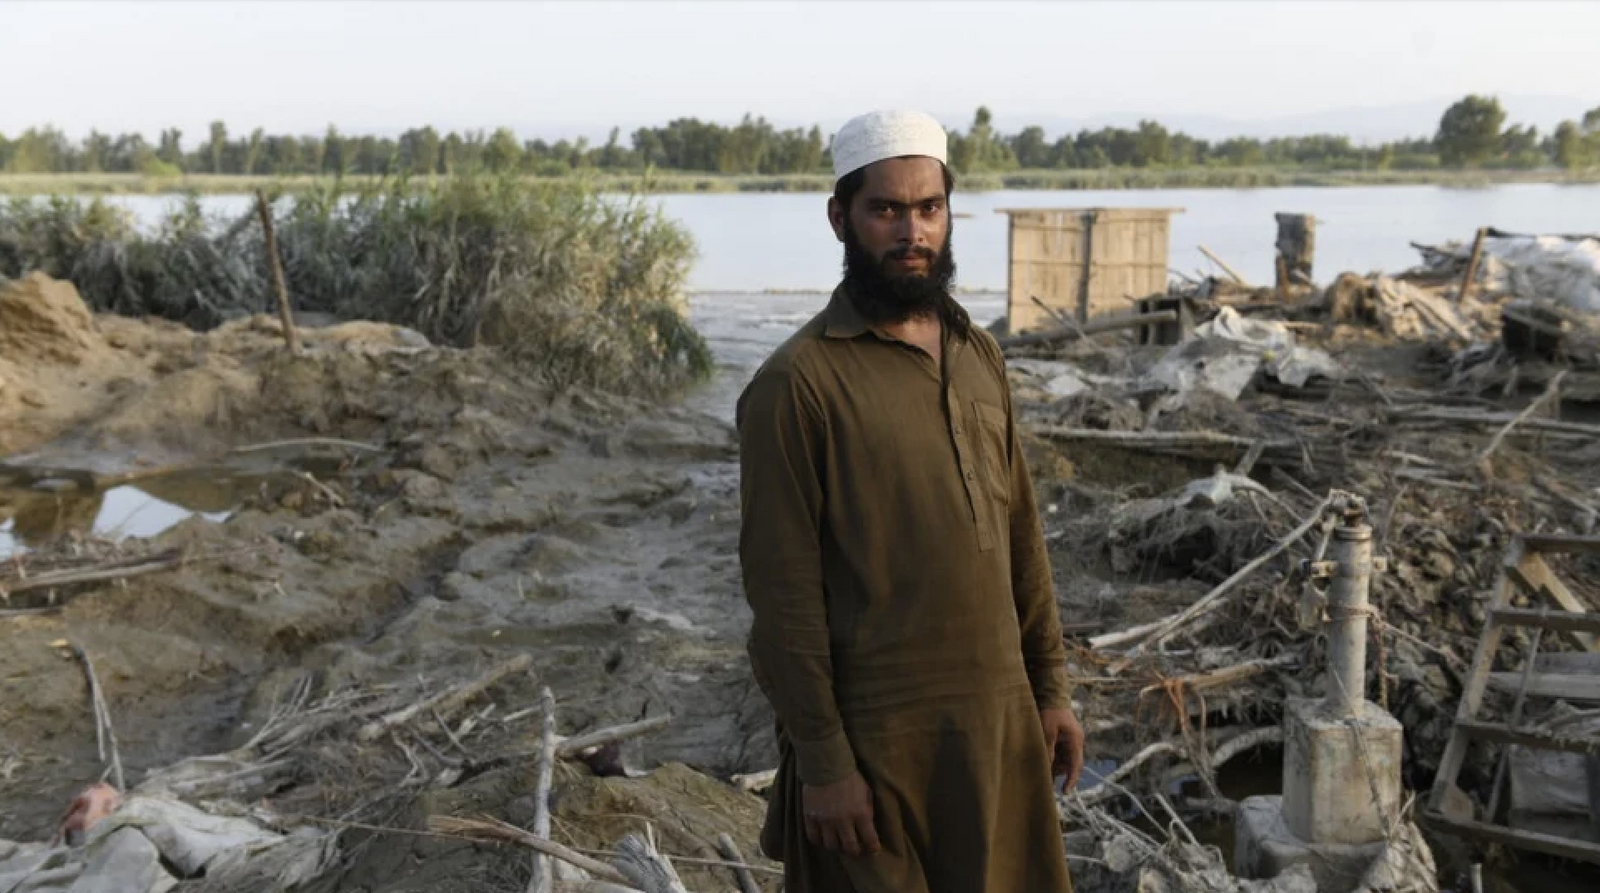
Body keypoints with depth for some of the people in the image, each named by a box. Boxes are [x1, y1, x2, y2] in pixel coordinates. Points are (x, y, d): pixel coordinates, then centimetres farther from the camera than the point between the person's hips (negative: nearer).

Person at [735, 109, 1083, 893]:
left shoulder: (979, 355, 7)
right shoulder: (797, 382, -14)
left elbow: (1020, 531, 11)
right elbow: (783, 588, -15)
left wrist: (1051, 684, 10)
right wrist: (821, 760, -14)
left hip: (999, 714, 6)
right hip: (879, 735, -6)